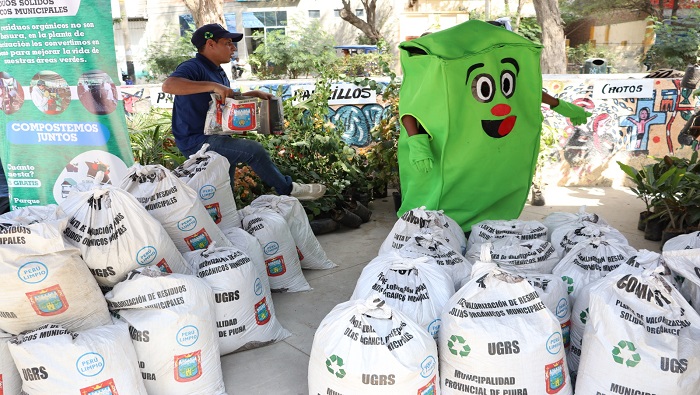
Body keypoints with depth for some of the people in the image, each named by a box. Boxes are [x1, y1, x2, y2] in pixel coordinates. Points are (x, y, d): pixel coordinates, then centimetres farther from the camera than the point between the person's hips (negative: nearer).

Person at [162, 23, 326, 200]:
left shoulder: (217, 71, 14)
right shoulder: (194, 67, -16)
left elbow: (229, 99, 30)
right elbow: (168, 85, -36)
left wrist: (255, 94, 16)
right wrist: (213, 86, -40)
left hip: (214, 136, 10)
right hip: (196, 141, -10)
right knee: (254, 150, -17)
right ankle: (288, 190, -3)